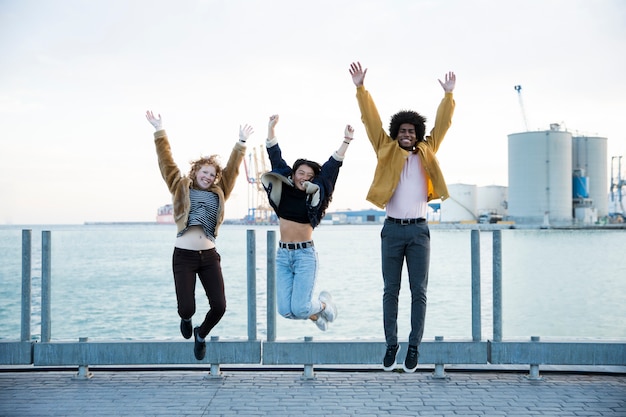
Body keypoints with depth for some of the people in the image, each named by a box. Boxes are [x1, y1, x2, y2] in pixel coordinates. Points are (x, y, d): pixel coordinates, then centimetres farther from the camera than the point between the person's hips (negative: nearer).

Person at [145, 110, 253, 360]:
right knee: (187, 308, -8)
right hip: (183, 256, -3)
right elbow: (166, 162, 2)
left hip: (209, 256, 3)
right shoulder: (180, 187, 7)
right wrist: (159, 131, -3)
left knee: (219, 306, -5)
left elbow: (232, 169, 13)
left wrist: (241, 143, 9)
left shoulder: (218, 194, 13)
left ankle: (201, 335, 28)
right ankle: (185, 319, 33)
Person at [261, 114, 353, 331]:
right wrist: (271, 128, 6)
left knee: (299, 308, -12)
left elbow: (332, 167, -5)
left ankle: (324, 304, 23)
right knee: (285, 310, -3)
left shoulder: (314, 196, -1)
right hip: (283, 254, 3)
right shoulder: (283, 190, 5)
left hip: (305, 254, -3)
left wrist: (346, 142, -10)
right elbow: (276, 158, 7)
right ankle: (316, 315, 29)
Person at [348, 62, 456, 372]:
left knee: (418, 291, 1)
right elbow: (371, 120, 3)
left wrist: (448, 95, 3)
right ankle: (391, 344, 12)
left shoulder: (427, 152, 9)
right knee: (390, 290, 4)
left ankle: (414, 347, 7)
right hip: (392, 230, 0)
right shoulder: (387, 151, 6)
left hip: (418, 230, 1)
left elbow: (442, 124, 10)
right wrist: (360, 88, -2)